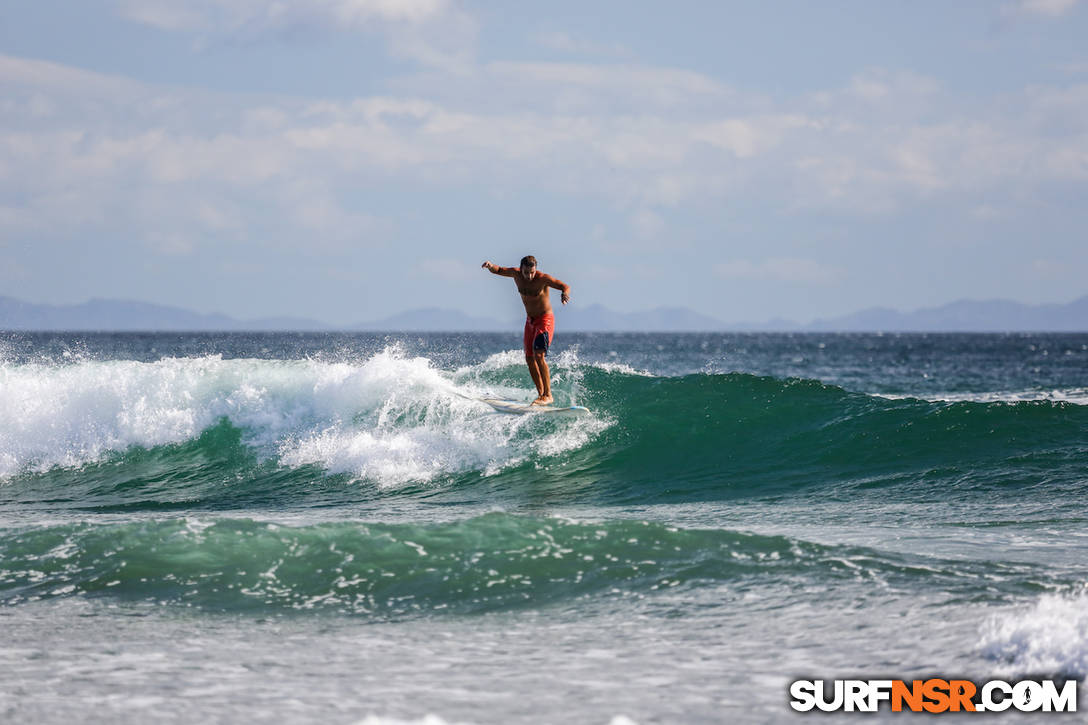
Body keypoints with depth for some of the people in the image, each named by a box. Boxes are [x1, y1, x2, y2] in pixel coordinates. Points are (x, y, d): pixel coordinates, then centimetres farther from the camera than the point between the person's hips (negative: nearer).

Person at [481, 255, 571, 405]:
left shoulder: (543, 278, -24)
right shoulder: (516, 273, -7)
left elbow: (565, 286, -30)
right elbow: (498, 270, 7)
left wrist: (565, 293, -55)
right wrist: (490, 266, -17)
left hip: (545, 320, -7)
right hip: (530, 320, 7)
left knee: (538, 355, -19)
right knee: (529, 359, 6)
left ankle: (548, 395, -17)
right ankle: (541, 394, 14)